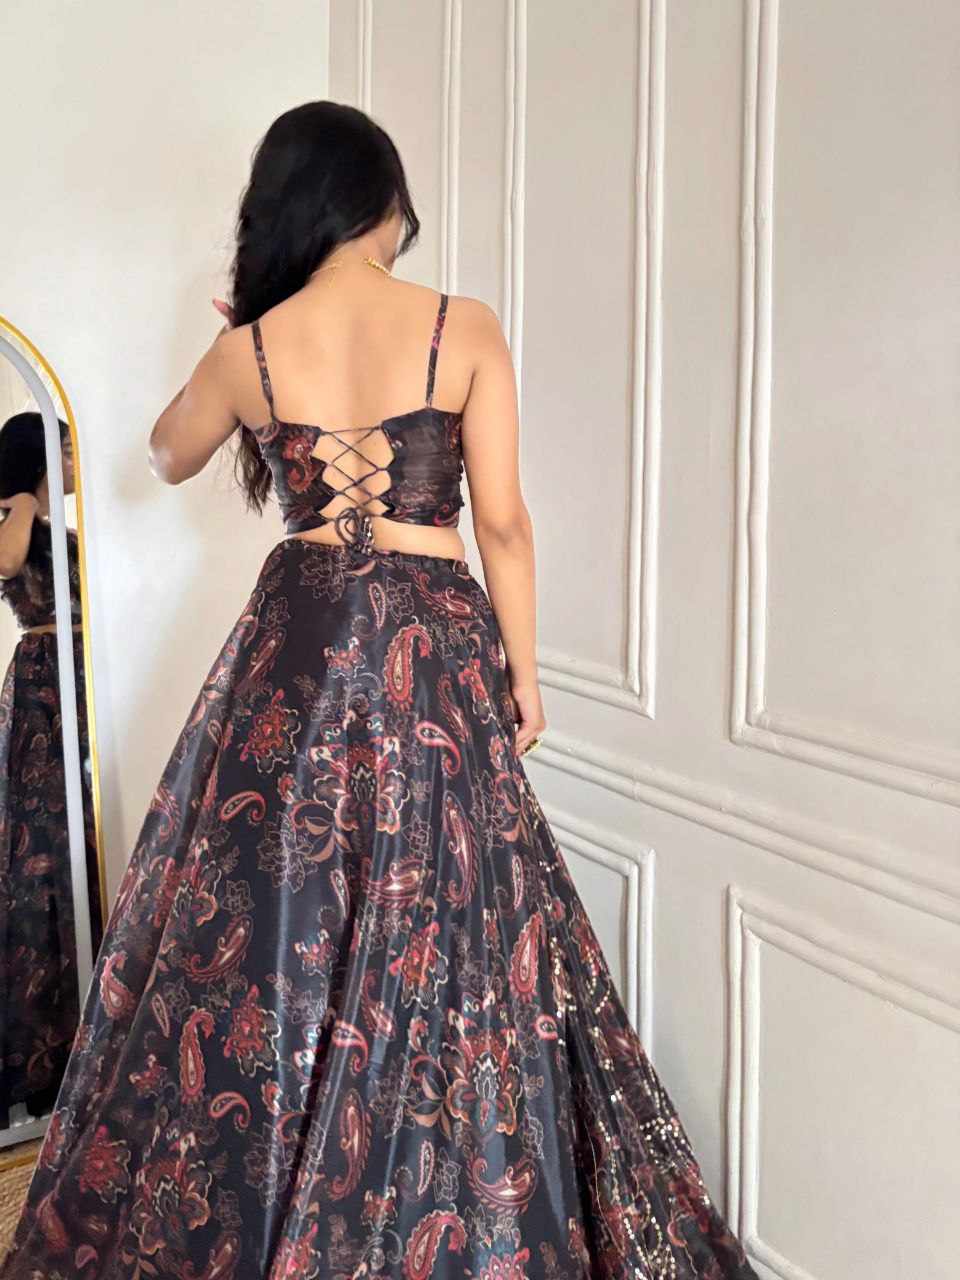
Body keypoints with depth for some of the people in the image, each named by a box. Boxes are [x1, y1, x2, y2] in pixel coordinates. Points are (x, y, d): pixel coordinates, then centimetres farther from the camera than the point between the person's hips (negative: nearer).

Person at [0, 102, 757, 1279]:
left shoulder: (247, 348, 0)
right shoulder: (466, 331, -4)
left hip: (295, 648, 2)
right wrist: (522, 673, 4)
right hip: (437, 648, -1)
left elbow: (169, 457, 19)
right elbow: (502, 522, -4)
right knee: (434, 926, 8)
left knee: (266, 917, 13)